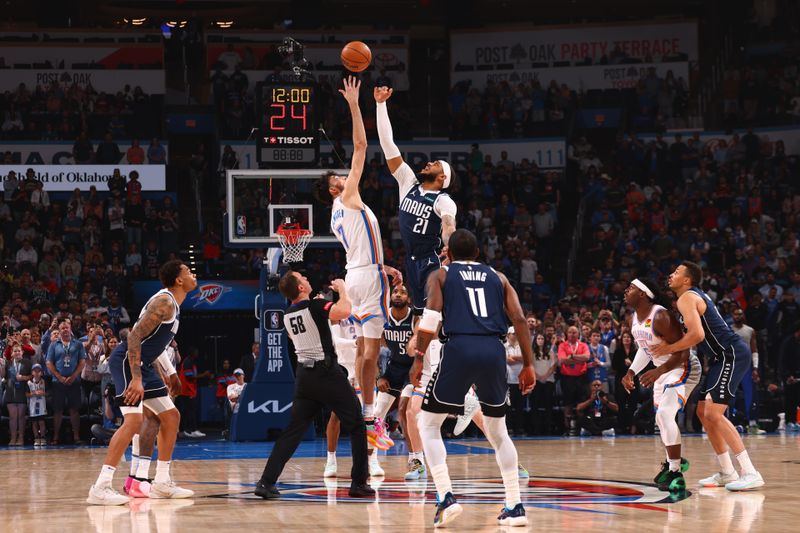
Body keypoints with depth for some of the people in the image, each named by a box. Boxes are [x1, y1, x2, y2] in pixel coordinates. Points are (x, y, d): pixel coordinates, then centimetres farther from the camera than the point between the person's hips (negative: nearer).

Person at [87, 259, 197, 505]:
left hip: (142, 364, 11)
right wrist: (136, 379, -30)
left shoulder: (173, 305, 15)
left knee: (171, 417, 14)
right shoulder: (164, 302, -17)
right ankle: (100, 488, -25)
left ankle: (162, 483, 20)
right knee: (133, 420, -22)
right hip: (126, 362, -11)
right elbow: (134, 337, -24)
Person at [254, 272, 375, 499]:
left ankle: (266, 482, -6)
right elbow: (344, 311, -31)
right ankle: (359, 483, 7)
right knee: (357, 426, 8)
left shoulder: (288, 314, 8)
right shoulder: (315, 306, -14)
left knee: (293, 430, 6)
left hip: (304, 374, 6)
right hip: (327, 373, -6)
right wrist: (342, 288, -12)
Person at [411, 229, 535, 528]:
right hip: (494, 350, 3)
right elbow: (519, 319, 11)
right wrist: (528, 364, 12)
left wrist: (419, 358, -3)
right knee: (497, 430, 20)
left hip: (459, 349, -3)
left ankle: (446, 499, -6)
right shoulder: (497, 277, 23)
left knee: (428, 425, 11)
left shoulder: (440, 276, 16)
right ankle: (515, 507, 12)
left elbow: (432, 315, -3)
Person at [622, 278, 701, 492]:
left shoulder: (660, 317, -26)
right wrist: (631, 372, 9)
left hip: (683, 368, -10)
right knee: (661, 418, 19)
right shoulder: (634, 319, 2)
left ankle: (675, 473, -21)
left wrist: (658, 371, -39)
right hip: (663, 371, 10)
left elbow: (681, 351, -28)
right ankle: (674, 462, 41)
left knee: (665, 414, -26)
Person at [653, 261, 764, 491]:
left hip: (732, 355, -10)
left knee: (713, 413, -16)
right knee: (703, 412, 14)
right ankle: (727, 473, 16)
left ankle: (750, 473, -20)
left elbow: (697, 334, -24)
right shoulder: (698, 295, 20)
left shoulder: (686, 298, -11)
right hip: (724, 357, 10)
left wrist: (669, 348, -11)